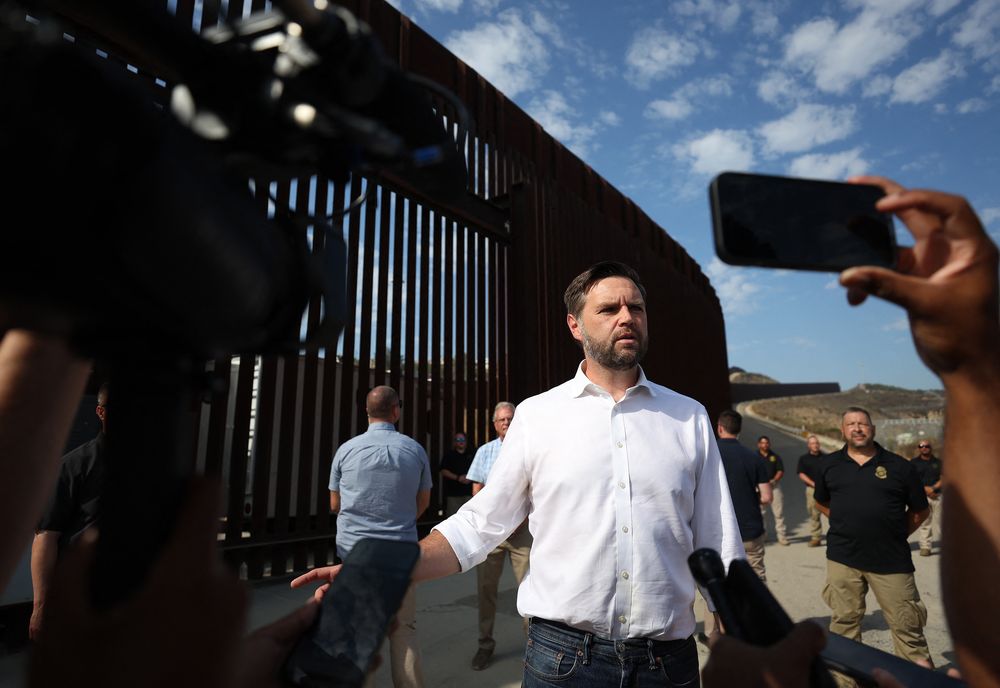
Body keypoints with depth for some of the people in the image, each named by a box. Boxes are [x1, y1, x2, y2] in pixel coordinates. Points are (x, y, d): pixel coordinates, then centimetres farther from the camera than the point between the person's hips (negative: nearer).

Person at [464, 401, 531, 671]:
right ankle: (485, 644, 16)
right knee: (486, 586, 5)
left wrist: (522, 518, -10)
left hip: (522, 527, -2)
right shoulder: (485, 452, 9)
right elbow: (477, 491, 7)